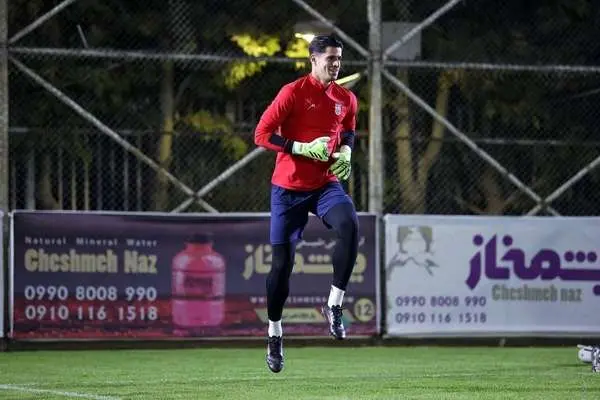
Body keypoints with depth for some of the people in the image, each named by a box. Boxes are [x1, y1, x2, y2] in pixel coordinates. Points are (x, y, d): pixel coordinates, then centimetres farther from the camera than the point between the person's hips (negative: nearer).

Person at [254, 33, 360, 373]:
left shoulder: (346, 99, 4)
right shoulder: (294, 92, -11)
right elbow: (262, 134, -12)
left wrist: (346, 152, 1)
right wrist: (304, 148, -21)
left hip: (326, 184, 3)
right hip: (289, 187, -3)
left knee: (350, 225, -29)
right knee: (282, 260, 1)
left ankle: (334, 305, -19)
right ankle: (274, 332, 21)